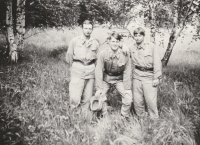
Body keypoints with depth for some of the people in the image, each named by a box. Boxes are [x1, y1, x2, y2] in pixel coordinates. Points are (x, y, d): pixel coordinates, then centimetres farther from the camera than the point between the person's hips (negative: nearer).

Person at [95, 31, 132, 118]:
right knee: (99, 96, -12)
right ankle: (104, 116, 15)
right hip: (106, 79, 0)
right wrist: (99, 88, -14)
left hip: (119, 79, 0)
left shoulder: (125, 54, -17)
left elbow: (127, 72, -9)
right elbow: (99, 71, -13)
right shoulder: (103, 53, -18)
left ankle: (125, 116, 17)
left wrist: (127, 88, -9)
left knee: (128, 98, -11)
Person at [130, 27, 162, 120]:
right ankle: (141, 118, 29)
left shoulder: (151, 47, -5)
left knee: (151, 100, -2)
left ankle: (154, 120, 17)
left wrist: (156, 78, -9)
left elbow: (157, 63, -6)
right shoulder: (132, 49, 5)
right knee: (137, 100, 8)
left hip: (149, 76, -3)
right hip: (137, 76, 4)